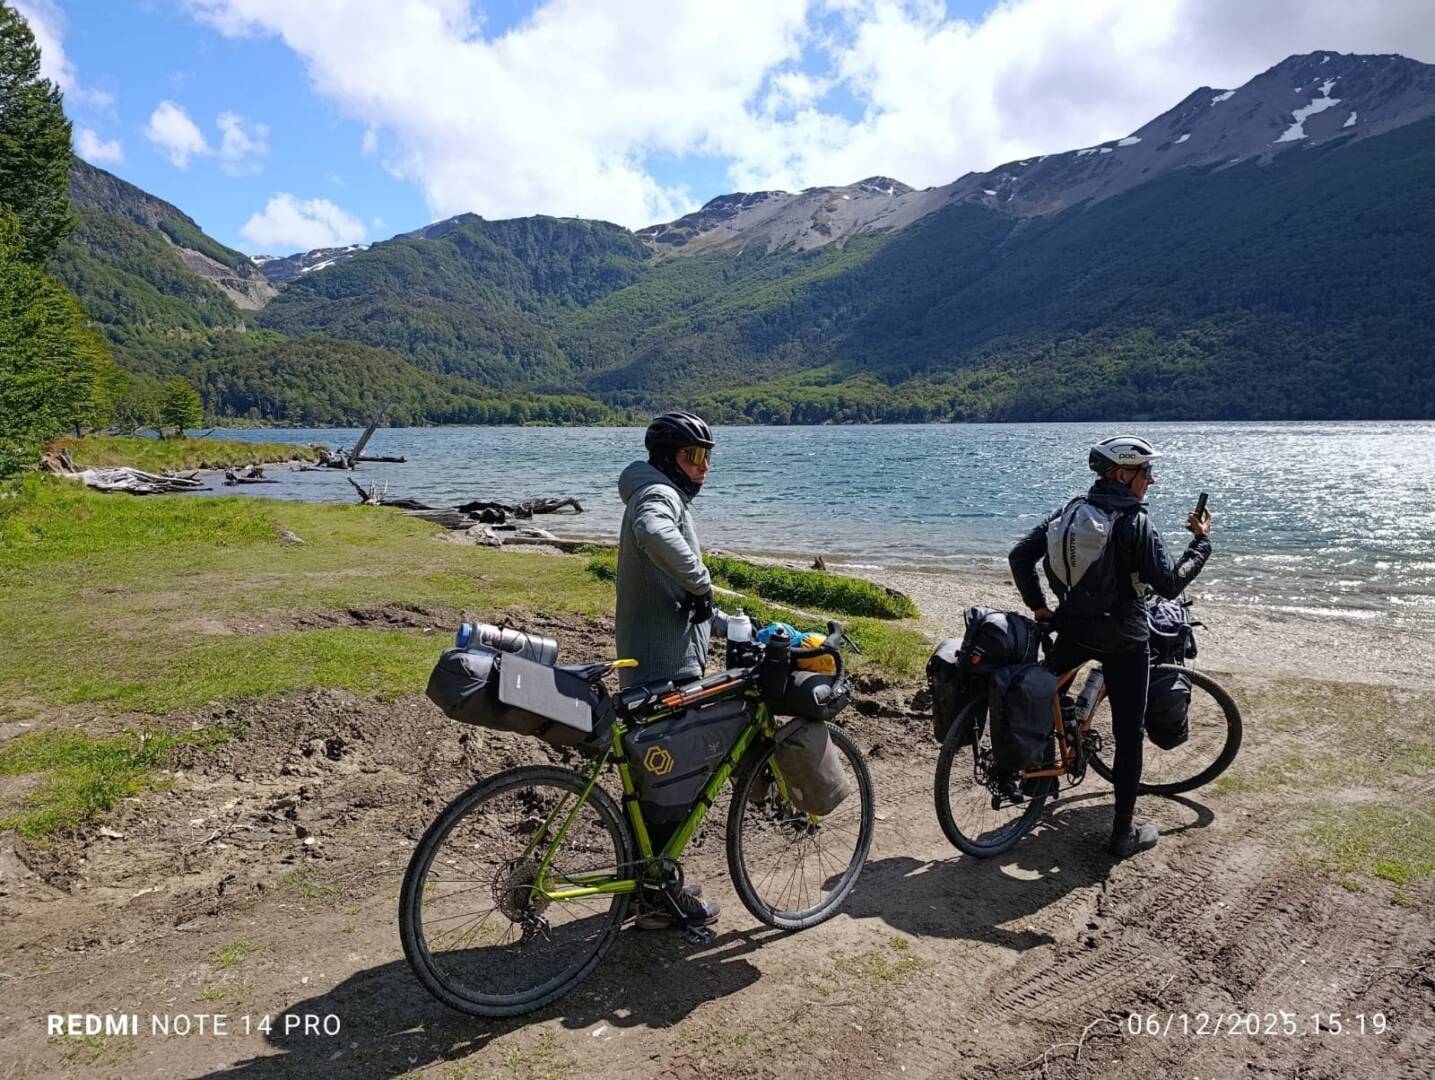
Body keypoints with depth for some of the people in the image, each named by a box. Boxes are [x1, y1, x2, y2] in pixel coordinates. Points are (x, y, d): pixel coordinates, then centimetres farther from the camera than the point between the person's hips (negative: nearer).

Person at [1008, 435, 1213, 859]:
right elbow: (1169, 584, -17)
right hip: (1123, 640, -5)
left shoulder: (1071, 511, 3)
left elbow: (1020, 555, 1)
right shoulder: (1134, 522, -16)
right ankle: (1124, 832, 12)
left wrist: (1038, 606, 8)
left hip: (1073, 629, 5)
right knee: (1129, 735, 6)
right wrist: (1201, 540, -5)